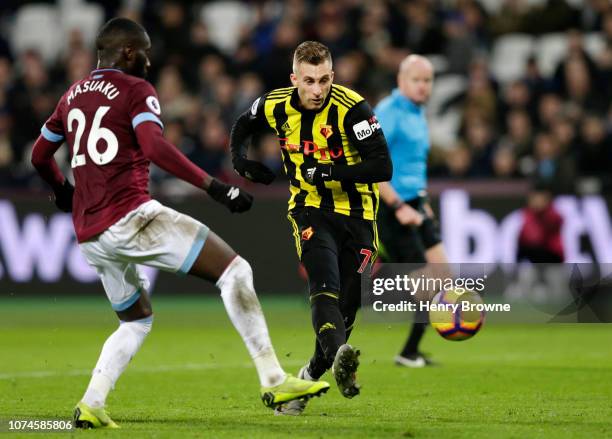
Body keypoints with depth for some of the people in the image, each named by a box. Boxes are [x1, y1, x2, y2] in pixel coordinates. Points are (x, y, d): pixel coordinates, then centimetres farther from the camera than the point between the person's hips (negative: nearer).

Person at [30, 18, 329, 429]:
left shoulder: (72, 96, 20)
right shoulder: (135, 90, -1)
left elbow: (39, 156, 32)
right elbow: (155, 147, -19)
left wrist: (63, 191, 51)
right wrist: (213, 186, -21)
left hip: (89, 237, 8)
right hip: (131, 218, -8)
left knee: (137, 320, 26)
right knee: (235, 271, -5)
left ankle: (90, 405, 11)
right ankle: (274, 380, -14)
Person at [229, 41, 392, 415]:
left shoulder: (351, 109, -19)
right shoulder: (276, 106, -6)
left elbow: (383, 168, -23)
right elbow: (243, 126, 19)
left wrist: (333, 172, -31)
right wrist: (242, 161, 3)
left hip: (356, 213, 0)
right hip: (311, 210, 1)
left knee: (347, 305, 2)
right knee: (325, 286, -26)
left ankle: (311, 376, 23)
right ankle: (339, 357, -49)